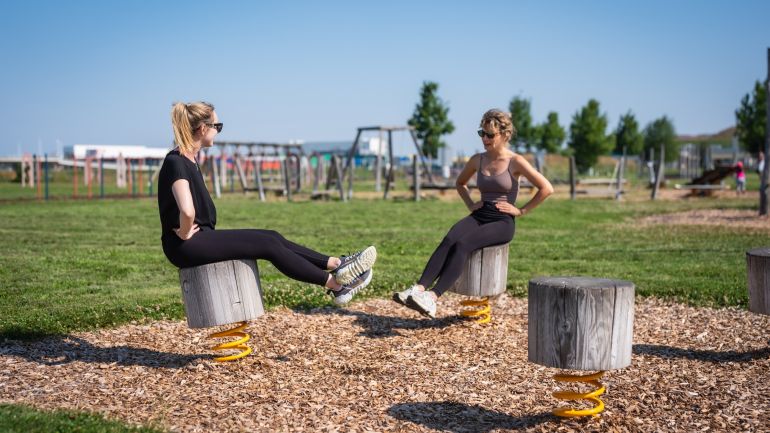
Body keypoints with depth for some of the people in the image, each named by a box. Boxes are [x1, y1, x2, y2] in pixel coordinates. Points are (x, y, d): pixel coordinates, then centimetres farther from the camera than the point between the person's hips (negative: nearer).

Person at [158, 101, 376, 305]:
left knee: (272, 237, 4)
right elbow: (187, 211, -35)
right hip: (186, 247, -10)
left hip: (202, 237, 10)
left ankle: (336, 264, 5)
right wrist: (185, 234, -18)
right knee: (268, 244, -10)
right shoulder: (176, 163, -19)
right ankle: (335, 283, -3)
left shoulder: (188, 160, 12)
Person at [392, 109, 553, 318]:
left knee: (462, 244, -32)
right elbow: (460, 183, 30)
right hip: (479, 216, 5)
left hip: (503, 222, -5)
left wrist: (521, 211, -5)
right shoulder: (477, 160, 11)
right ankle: (418, 288, -43)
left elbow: (547, 188, -6)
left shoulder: (516, 162, -4)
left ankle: (432, 297, -46)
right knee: (448, 240, -28)